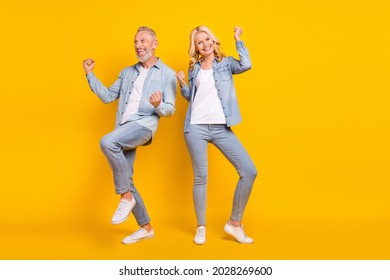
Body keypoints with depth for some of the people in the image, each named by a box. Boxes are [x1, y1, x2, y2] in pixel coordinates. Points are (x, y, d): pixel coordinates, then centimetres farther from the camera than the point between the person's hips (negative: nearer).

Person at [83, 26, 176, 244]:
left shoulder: (167, 74, 5)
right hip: (124, 129, 7)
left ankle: (126, 197, -20)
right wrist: (90, 75, 14)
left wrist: (158, 106, -21)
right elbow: (108, 96, 20)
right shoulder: (127, 72, 22)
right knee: (125, 181, 5)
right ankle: (146, 227, 19)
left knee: (107, 142, -34)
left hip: (143, 126, -6)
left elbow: (171, 110, 1)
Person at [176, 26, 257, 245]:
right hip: (196, 128, 1)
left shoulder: (225, 63, 8)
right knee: (201, 177, 2)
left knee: (249, 171, -10)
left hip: (222, 128, -1)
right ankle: (201, 228, 17)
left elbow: (246, 65, -13)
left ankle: (235, 223, 5)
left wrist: (238, 40, -3)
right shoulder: (195, 68, 14)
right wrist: (183, 84, 3)